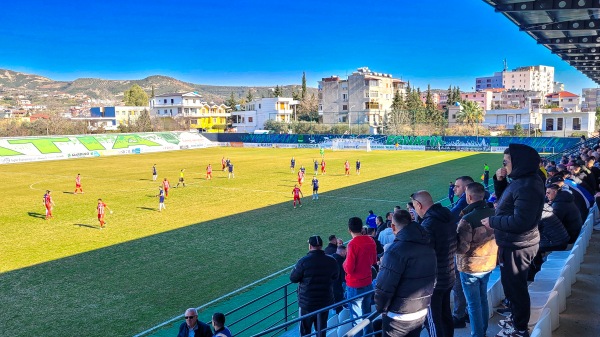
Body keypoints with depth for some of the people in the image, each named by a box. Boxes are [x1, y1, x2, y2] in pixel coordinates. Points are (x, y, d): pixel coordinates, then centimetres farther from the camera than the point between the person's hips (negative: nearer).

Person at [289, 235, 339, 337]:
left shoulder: (303, 261, -19)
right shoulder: (331, 261, -8)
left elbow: (293, 278, -10)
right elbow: (336, 276, 8)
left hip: (307, 302, -3)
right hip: (325, 301, 3)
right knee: (321, 329, 17)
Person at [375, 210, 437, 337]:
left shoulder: (396, 250, -23)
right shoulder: (429, 247, 3)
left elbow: (384, 287, -24)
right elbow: (432, 278, 10)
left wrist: (380, 308, -8)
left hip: (399, 317, -7)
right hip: (422, 312, 7)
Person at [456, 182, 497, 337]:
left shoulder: (468, 219, -27)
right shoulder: (494, 213, -6)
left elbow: (461, 248, -25)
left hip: (470, 267, -7)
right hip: (488, 264, 7)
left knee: (474, 304, 6)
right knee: (483, 299, 21)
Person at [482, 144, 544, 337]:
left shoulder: (527, 187, -27)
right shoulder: (520, 181, 5)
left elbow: (520, 221, -31)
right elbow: (503, 197, 22)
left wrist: (493, 221, -19)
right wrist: (499, 180, 3)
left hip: (518, 247, -11)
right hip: (512, 244, 11)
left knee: (515, 286, 5)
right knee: (511, 284, 24)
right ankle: (516, 319, 42)